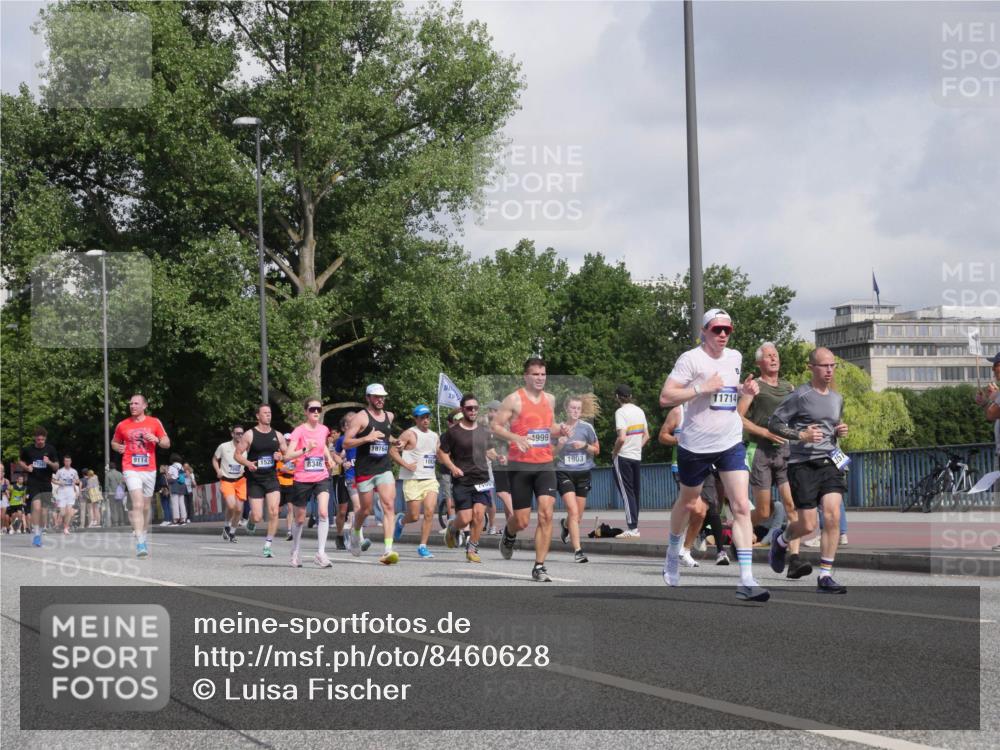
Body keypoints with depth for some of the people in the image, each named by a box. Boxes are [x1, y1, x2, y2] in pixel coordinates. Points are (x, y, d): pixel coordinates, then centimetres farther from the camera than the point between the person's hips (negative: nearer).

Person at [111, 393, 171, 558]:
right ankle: (140, 544, -24)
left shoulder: (154, 423, 5)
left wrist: (156, 440, -12)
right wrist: (117, 447, -2)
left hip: (149, 470, 2)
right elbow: (114, 442, 21)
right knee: (137, 505, -17)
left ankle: (142, 537, 31)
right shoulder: (122, 425, 5)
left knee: (146, 507, 12)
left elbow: (167, 444, 9)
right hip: (131, 470, -2)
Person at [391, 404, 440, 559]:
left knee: (429, 512, -11)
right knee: (414, 516, -3)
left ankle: (422, 546, -4)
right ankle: (401, 521, 33)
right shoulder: (410, 434, -3)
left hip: (430, 479, 5)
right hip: (413, 480, -5)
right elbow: (392, 451, -7)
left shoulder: (434, 436, 16)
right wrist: (406, 465, -16)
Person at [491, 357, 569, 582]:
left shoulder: (550, 399, 13)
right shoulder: (514, 400, -4)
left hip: (545, 464, 4)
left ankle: (539, 568, -7)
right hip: (520, 465, -4)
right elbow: (495, 426, -5)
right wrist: (515, 437, -22)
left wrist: (559, 430, 5)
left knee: (546, 514, -12)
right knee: (522, 521, 0)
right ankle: (509, 534, 39)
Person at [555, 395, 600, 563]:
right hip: (564, 473, -2)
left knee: (578, 516, 10)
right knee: (573, 512, -16)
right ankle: (577, 551, -17)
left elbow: (597, 450, 9)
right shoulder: (559, 428, -1)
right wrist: (560, 444, -15)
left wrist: (585, 445, -11)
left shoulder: (586, 427, 1)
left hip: (583, 473, 2)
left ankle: (566, 525, 47)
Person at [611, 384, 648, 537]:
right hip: (637, 457, 7)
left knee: (627, 492, -5)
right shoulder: (639, 411, 8)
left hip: (623, 457, -7)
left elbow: (621, 438, -22)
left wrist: (614, 453, -8)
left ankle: (632, 529, -10)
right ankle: (634, 527, 14)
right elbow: (646, 436, 14)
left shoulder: (621, 412, -14)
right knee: (636, 492, 11)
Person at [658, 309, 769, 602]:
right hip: (695, 445, -3)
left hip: (731, 444, 3)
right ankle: (673, 552, 47)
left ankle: (746, 580, -15)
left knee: (742, 507, -11)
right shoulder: (691, 359, -12)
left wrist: (745, 389, 6)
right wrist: (701, 388, -24)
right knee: (688, 503, 17)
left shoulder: (735, 357, 7)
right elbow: (665, 397, -17)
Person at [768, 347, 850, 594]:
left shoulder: (837, 398, 15)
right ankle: (781, 541, 32)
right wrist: (801, 435, -15)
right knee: (808, 525, -4)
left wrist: (841, 431, 8)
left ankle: (825, 576, -9)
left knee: (833, 516, -14)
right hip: (803, 464, -5)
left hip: (830, 463, 5)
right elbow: (774, 423, -4)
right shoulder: (799, 395, -5)